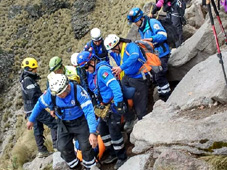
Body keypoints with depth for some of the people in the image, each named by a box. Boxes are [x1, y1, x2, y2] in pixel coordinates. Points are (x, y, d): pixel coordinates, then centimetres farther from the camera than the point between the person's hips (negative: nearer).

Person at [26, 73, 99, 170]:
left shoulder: (79, 91, -32)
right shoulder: (51, 92, -22)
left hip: (80, 122, -3)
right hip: (63, 124, 3)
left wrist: (92, 132, -44)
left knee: (86, 146, -7)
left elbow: (89, 111, -35)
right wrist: (31, 120, 5)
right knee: (63, 147, -5)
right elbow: (40, 104, -5)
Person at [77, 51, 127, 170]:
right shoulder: (95, 72, 12)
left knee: (114, 132, -4)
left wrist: (119, 103, -33)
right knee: (102, 130, 15)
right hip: (105, 106, 10)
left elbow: (115, 85, -29)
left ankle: (122, 157, 13)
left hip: (113, 105, -10)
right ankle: (113, 154, 30)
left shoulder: (102, 69, -19)